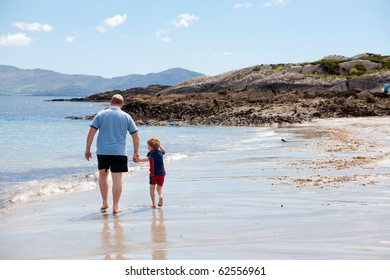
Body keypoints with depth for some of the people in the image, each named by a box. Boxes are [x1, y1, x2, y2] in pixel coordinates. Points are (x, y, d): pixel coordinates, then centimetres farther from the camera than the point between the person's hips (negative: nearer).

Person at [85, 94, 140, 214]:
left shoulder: (101, 114, 3)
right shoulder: (126, 117, 4)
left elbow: (91, 132, -2)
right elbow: (136, 137, 3)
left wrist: (87, 149, 5)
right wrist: (136, 153, 11)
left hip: (102, 151, 1)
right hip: (119, 152, -1)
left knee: (103, 175, 19)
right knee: (117, 179, 1)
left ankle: (105, 203, 21)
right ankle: (115, 207, 2)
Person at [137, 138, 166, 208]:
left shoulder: (151, 153, -9)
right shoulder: (160, 152, 10)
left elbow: (147, 158, -34)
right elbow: (163, 150, 36)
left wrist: (140, 159, -49)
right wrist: (159, 145, 45)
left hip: (153, 174, -5)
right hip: (161, 173, 5)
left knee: (152, 188, 9)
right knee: (159, 188, 15)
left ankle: (153, 203, 2)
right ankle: (160, 195, -16)